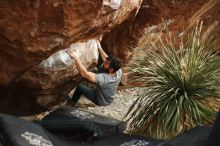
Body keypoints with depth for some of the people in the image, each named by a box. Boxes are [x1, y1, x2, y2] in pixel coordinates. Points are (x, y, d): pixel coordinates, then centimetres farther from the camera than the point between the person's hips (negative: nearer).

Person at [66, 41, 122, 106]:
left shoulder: (104, 78, -45)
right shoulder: (119, 71, -26)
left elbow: (84, 73, -46)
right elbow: (106, 59, -8)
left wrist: (75, 58, -45)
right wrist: (99, 48, -3)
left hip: (100, 101, -6)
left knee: (80, 87, 9)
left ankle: (72, 101, 37)